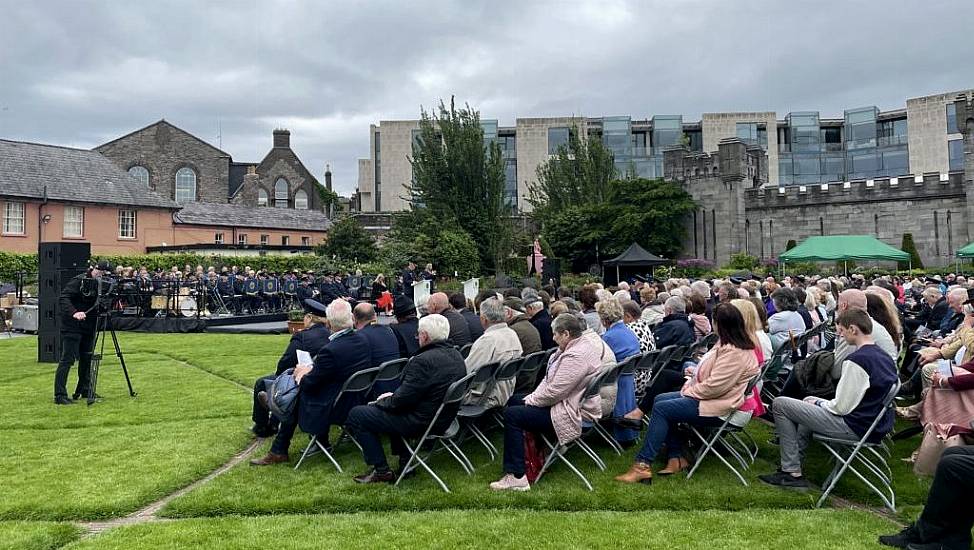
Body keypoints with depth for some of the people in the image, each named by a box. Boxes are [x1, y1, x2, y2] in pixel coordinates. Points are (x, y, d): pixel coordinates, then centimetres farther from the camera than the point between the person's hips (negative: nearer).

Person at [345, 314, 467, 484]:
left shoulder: (423, 361, -26)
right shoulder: (456, 355, 2)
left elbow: (402, 399, -23)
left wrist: (384, 400, -2)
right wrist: (392, 397, 12)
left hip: (421, 423, -10)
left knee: (356, 415, 0)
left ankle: (381, 470, 5)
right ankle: (405, 459, 28)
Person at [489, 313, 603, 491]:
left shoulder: (576, 356, -25)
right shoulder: (577, 346, 9)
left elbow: (554, 392, -25)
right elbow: (549, 379, 14)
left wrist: (531, 400, -9)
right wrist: (532, 397, 3)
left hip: (574, 415, -11)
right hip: (567, 402, 11)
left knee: (512, 414, -15)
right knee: (515, 401, 16)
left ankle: (517, 477, -14)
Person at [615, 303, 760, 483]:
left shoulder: (735, 353, -23)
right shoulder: (728, 344, 10)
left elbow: (715, 386, -26)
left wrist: (689, 391, -13)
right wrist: (697, 373, 11)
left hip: (719, 407, -11)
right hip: (711, 396, 11)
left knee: (661, 409, -17)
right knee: (660, 399, 5)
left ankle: (643, 465, -14)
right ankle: (676, 458, 5)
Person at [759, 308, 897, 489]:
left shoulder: (856, 360, -21)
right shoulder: (885, 357, 8)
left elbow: (842, 407, -19)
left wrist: (819, 403, 1)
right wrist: (820, 402, 15)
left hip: (855, 427, -10)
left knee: (779, 404, -5)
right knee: (809, 400, 31)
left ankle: (793, 473, -1)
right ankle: (794, 462, 28)